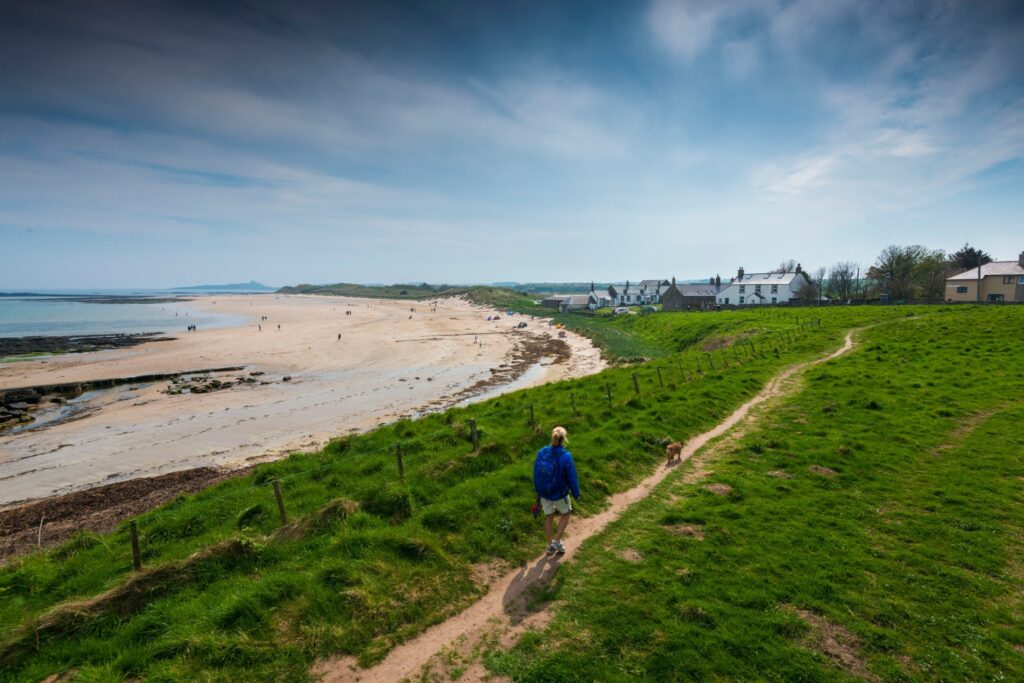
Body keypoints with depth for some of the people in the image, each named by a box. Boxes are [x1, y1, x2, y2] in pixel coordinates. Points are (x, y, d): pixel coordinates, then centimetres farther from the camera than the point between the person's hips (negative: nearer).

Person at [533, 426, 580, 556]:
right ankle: (557, 541, 24)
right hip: (559, 494, -4)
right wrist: (576, 494, 1)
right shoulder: (566, 456, -25)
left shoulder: (541, 452, -13)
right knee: (565, 514, 25)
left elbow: (535, 473, -2)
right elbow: (572, 478, -16)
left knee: (549, 517, 23)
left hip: (544, 492, 4)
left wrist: (538, 490, 14)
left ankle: (550, 545, 37)